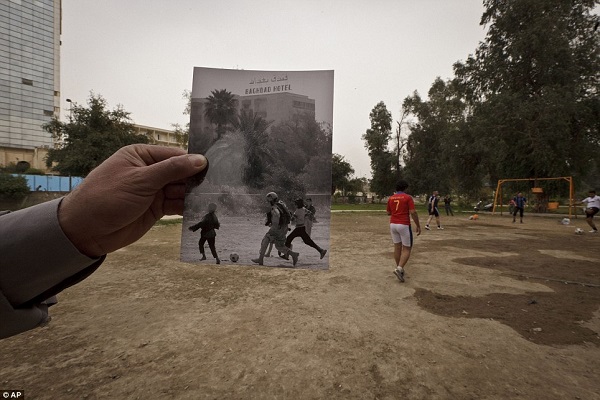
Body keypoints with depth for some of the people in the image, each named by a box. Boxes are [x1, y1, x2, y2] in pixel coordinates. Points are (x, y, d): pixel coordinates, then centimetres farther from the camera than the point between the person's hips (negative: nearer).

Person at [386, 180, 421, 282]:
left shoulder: (390, 198, 6)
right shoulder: (408, 197, -8)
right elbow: (413, 213, -15)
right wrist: (418, 226, -7)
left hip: (393, 225, 5)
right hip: (404, 225, -5)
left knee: (397, 247, 14)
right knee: (407, 249, 3)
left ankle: (399, 269, 22)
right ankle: (399, 269, -13)